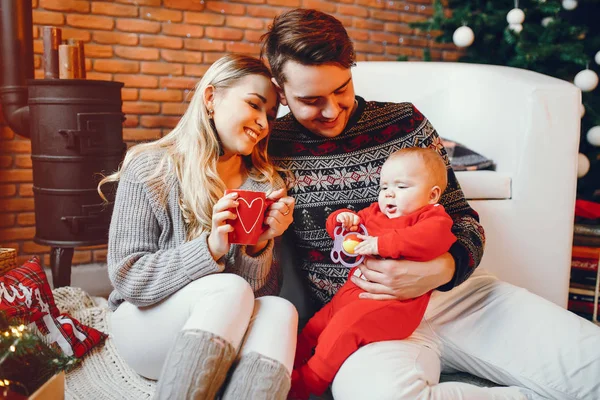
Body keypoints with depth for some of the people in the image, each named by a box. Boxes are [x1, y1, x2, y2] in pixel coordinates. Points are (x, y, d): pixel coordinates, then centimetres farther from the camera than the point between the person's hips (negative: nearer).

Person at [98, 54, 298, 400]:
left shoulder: (267, 186, 2)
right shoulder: (151, 169, -8)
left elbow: (264, 290, -1)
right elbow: (127, 278, -14)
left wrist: (259, 247, -22)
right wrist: (210, 247, -27)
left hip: (230, 337, 3)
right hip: (146, 324, -3)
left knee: (279, 311, -28)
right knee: (229, 290, -31)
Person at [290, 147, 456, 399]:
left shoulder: (433, 216, -3)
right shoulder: (374, 214, 20)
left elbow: (433, 237, -28)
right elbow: (336, 228, 27)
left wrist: (382, 243, -31)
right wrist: (342, 218, 1)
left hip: (393, 301, -9)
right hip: (351, 291, 9)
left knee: (345, 324, -26)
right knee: (314, 327, 13)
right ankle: (291, 369, 30)